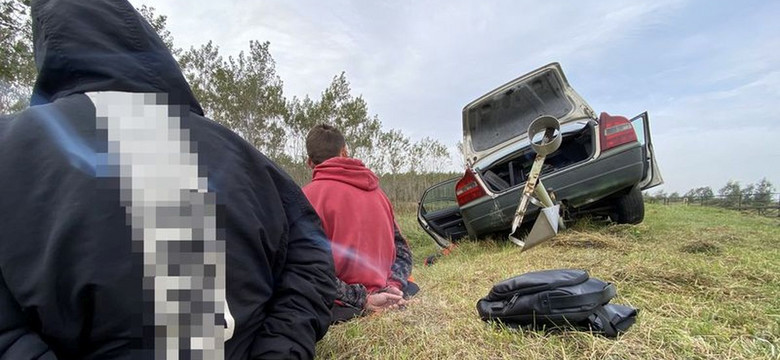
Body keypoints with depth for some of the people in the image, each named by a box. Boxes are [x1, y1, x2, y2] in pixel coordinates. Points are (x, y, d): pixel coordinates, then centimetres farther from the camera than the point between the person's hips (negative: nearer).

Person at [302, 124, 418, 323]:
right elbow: (403, 253, 8)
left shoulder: (308, 195, -10)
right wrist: (391, 287, -4)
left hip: (342, 308, -6)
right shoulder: (376, 191, 8)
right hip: (383, 300, 6)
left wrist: (362, 300, -13)